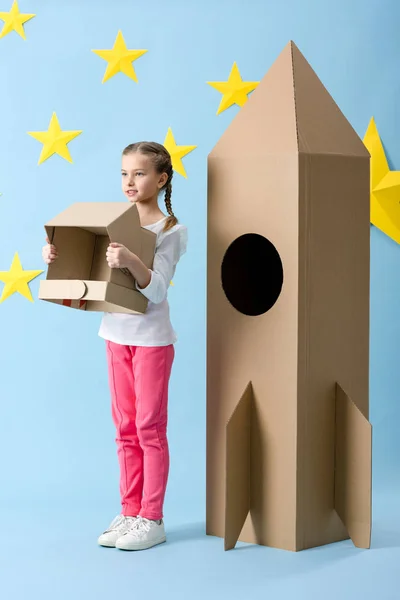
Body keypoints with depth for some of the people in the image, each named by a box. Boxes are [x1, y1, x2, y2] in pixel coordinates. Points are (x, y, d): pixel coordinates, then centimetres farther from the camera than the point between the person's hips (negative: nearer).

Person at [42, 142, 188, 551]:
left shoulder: (171, 231, -12)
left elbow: (155, 289, -23)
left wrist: (131, 261, -40)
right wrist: (54, 257, -12)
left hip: (152, 337, -6)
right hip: (116, 333, 6)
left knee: (149, 428, 0)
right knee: (125, 428, 11)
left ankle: (152, 520, 7)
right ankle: (130, 513, 19)